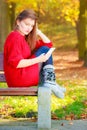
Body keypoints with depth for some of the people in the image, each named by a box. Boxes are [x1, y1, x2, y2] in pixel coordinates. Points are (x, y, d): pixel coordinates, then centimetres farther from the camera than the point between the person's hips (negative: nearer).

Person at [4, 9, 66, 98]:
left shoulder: (26, 38, 18)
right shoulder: (15, 37, -12)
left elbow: (49, 44, 18)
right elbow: (15, 63, -23)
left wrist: (38, 32, 6)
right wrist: (38, 59, -25)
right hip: (19, 78, -10)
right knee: (45, 50, -4)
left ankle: (49, 82, 0)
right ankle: (50, 83, -11)